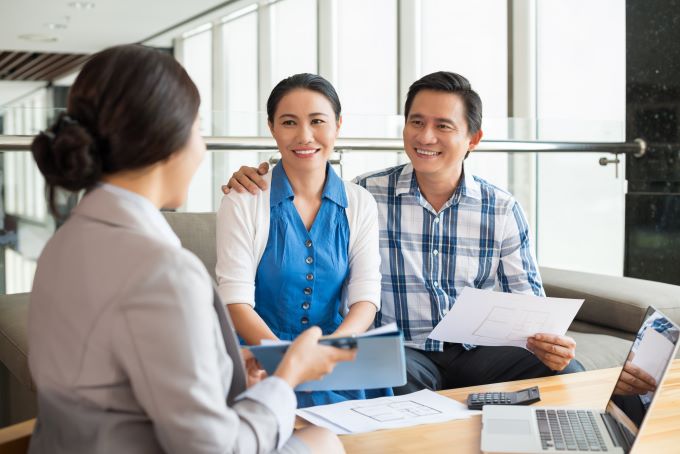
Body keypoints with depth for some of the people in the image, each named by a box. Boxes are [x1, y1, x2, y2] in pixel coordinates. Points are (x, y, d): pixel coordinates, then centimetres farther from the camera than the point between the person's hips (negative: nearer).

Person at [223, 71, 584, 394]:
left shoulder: (504, 211, 4)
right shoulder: (365, 194, 0)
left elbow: (528, 302, 7)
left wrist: (548, 341, -16)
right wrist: (253, 185, -9)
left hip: (475, 354, 3)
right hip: (399, 353, -2)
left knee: (567, 372, -21)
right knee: (402, 378, -37)